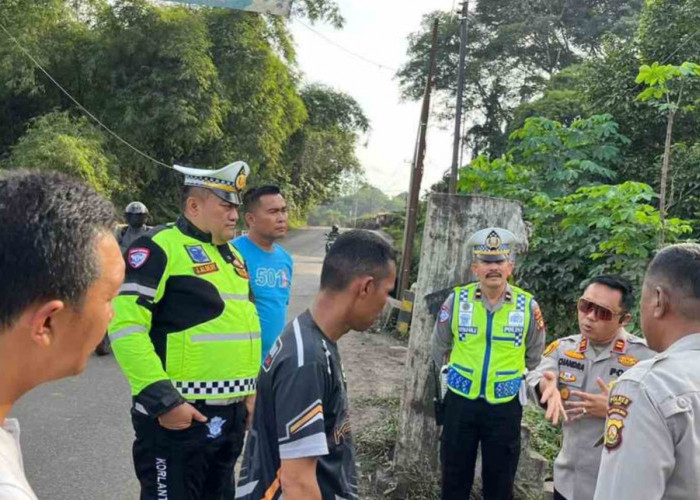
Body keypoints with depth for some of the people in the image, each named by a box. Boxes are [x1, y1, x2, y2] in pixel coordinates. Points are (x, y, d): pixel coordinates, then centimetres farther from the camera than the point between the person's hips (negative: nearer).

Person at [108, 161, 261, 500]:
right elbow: (125, 326, -19)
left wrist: (252, 390, 19)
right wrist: (163, 401, -21)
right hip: (178, 415, -8)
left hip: (232, 415, 8)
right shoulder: (159, 249, -12)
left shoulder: (233, 255, 15)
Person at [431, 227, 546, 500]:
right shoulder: (457, 299, -6)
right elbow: (440, 349, 8)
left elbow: (534, 358, 8)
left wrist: (517, 383, 11)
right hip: (460, 401, 0)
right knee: (454, 476, 13)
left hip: (506, 406, 0)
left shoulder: (528, 305, -6)